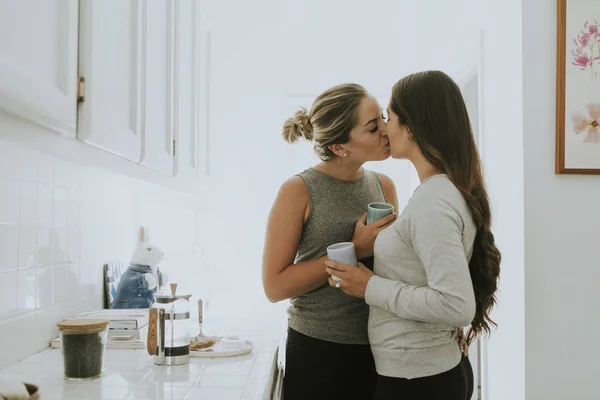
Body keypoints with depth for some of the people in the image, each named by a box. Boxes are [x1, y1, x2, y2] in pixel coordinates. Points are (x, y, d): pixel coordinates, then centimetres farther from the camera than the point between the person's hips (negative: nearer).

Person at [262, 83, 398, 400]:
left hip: (377, 350, 5)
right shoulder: (299, 191, -12)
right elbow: (275, 286, -14)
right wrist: (354, 250, -19)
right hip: (317, 352, -4)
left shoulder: (383, 186, 3)